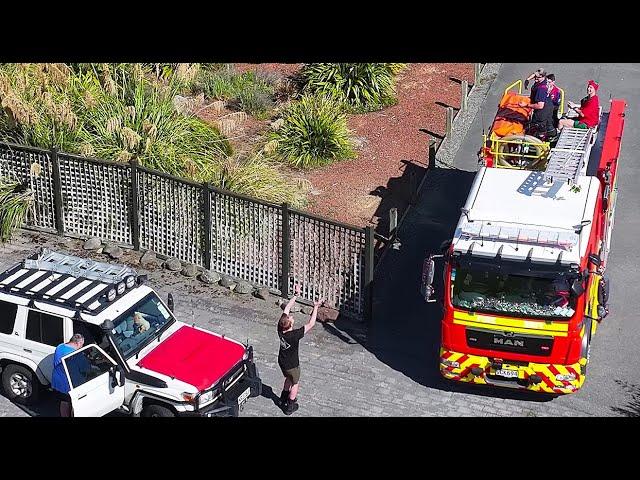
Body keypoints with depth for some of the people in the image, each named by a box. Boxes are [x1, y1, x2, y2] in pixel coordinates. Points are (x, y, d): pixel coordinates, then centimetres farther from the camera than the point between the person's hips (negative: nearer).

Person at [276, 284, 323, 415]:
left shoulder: (280, 329, -24)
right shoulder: (294, 335, -39)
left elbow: (286, 309, -14)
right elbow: (311, 324, -32)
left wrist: (295, 295, -9)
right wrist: (315, 307, -26)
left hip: (282, 362, 6)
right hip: (292, 365, -6)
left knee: (288, 378, 32)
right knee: (295, 383, 20)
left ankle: (284, 398, 50)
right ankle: (290, 406, 32)